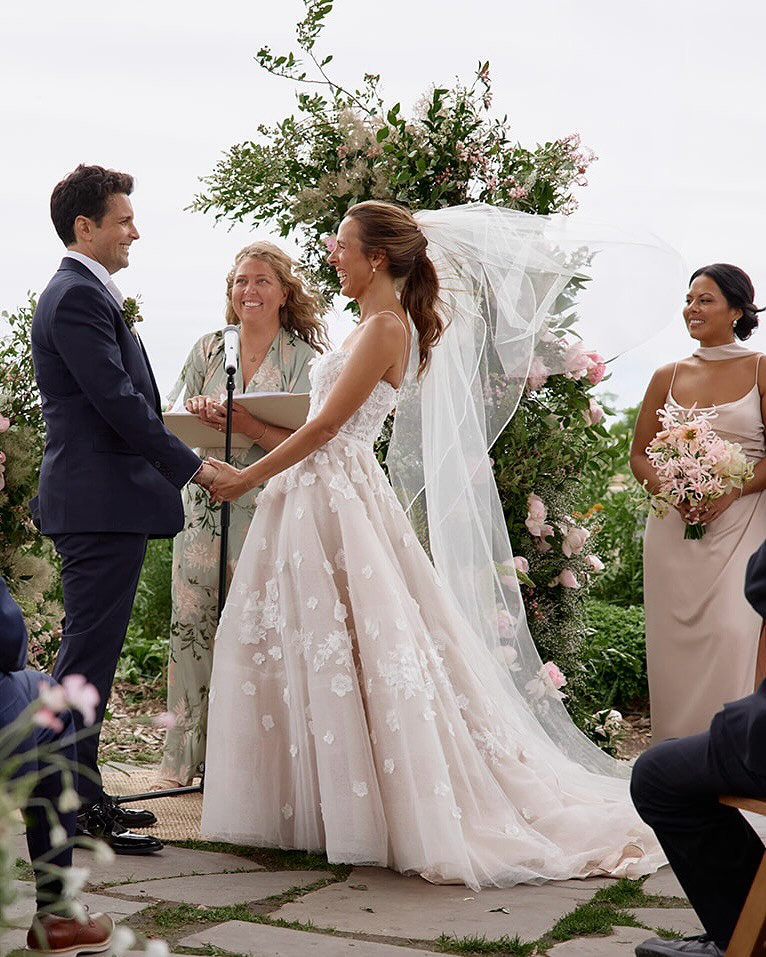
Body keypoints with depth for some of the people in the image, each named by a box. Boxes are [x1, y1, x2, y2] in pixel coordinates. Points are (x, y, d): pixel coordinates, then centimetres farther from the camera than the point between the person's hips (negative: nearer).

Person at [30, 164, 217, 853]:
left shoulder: (87, 294, 20)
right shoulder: (78, 297, -14)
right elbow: (119, 402, -19)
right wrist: (191, 467, -13)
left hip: (98, 501, 11)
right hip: (102, 501, -11)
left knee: (91, 653, 14)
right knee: (88, 653, -7)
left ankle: (80, 794, 22)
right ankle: (74, 809, -3)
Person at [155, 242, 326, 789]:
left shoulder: (302, 358, 1)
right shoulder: (209, 349, 11)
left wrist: (245, 423, -19)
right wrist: (198, 411, -6)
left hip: (266, 506, -3)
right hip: (204, 500, 3)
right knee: (191, 623, 0)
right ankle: (183, 754, 9)